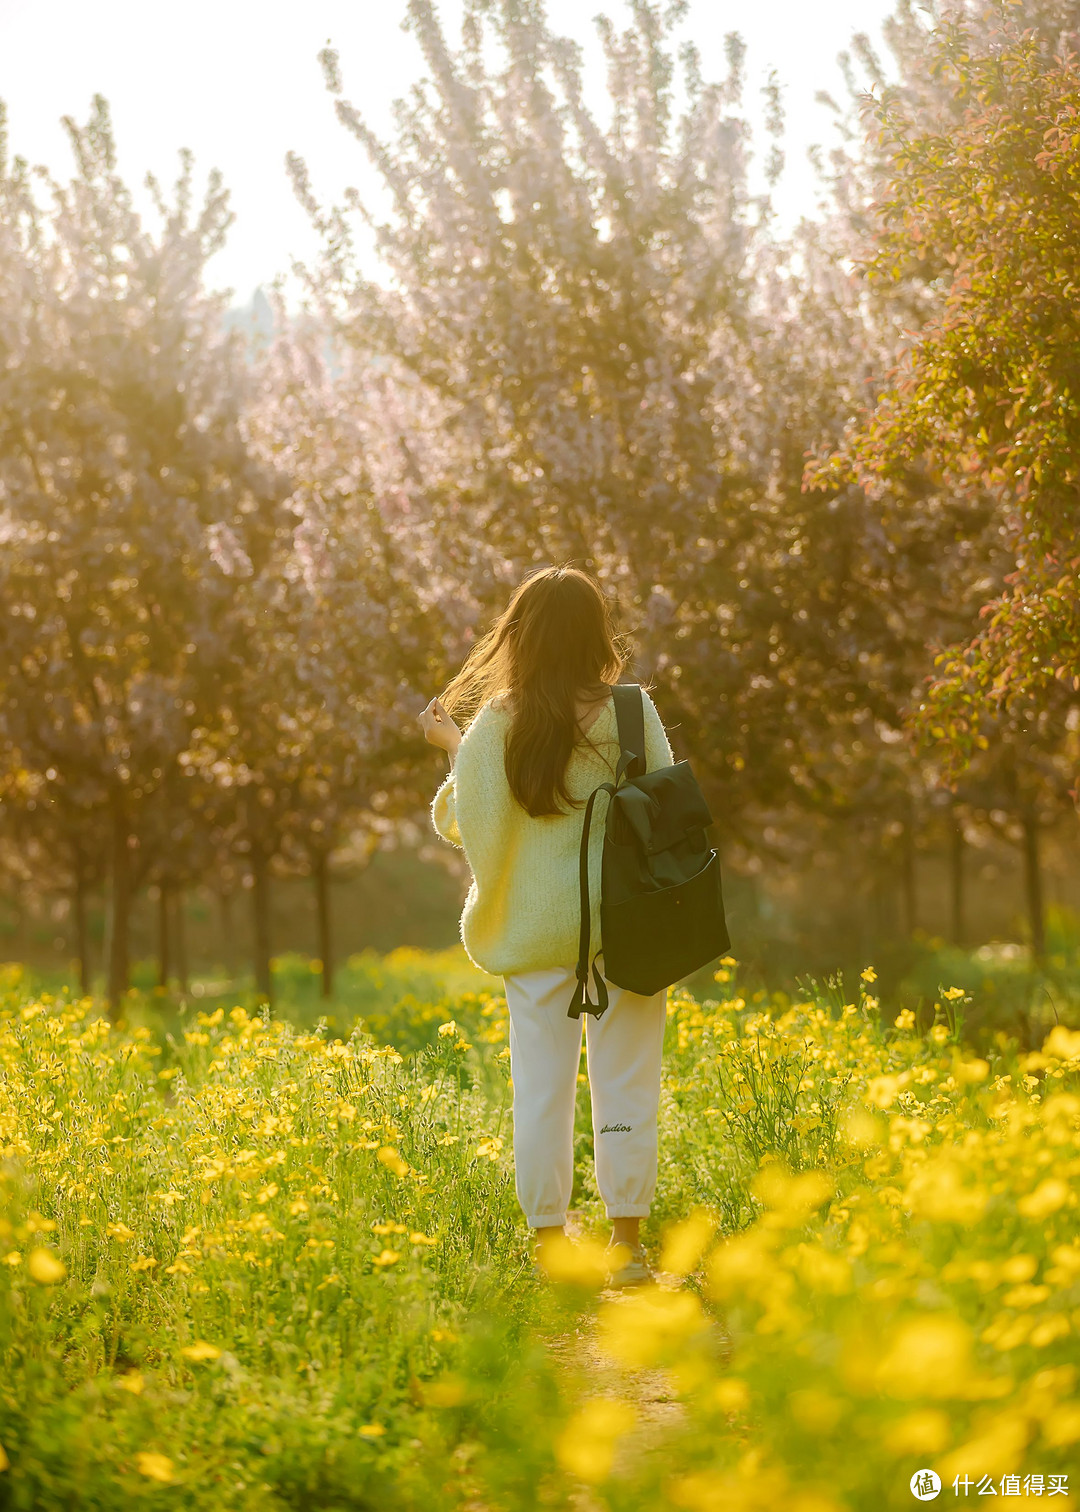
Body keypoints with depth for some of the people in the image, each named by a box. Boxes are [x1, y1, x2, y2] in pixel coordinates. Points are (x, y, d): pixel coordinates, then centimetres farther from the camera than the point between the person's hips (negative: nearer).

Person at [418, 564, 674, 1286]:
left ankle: (549, 1244, 10)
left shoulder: (497, 721, -5)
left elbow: (461, 820, 3)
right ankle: (628, 1244, 7)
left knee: (542, 1085, 7)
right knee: (625, 1084, 5)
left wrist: (453, 746, 18)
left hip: (534, 926, 1)